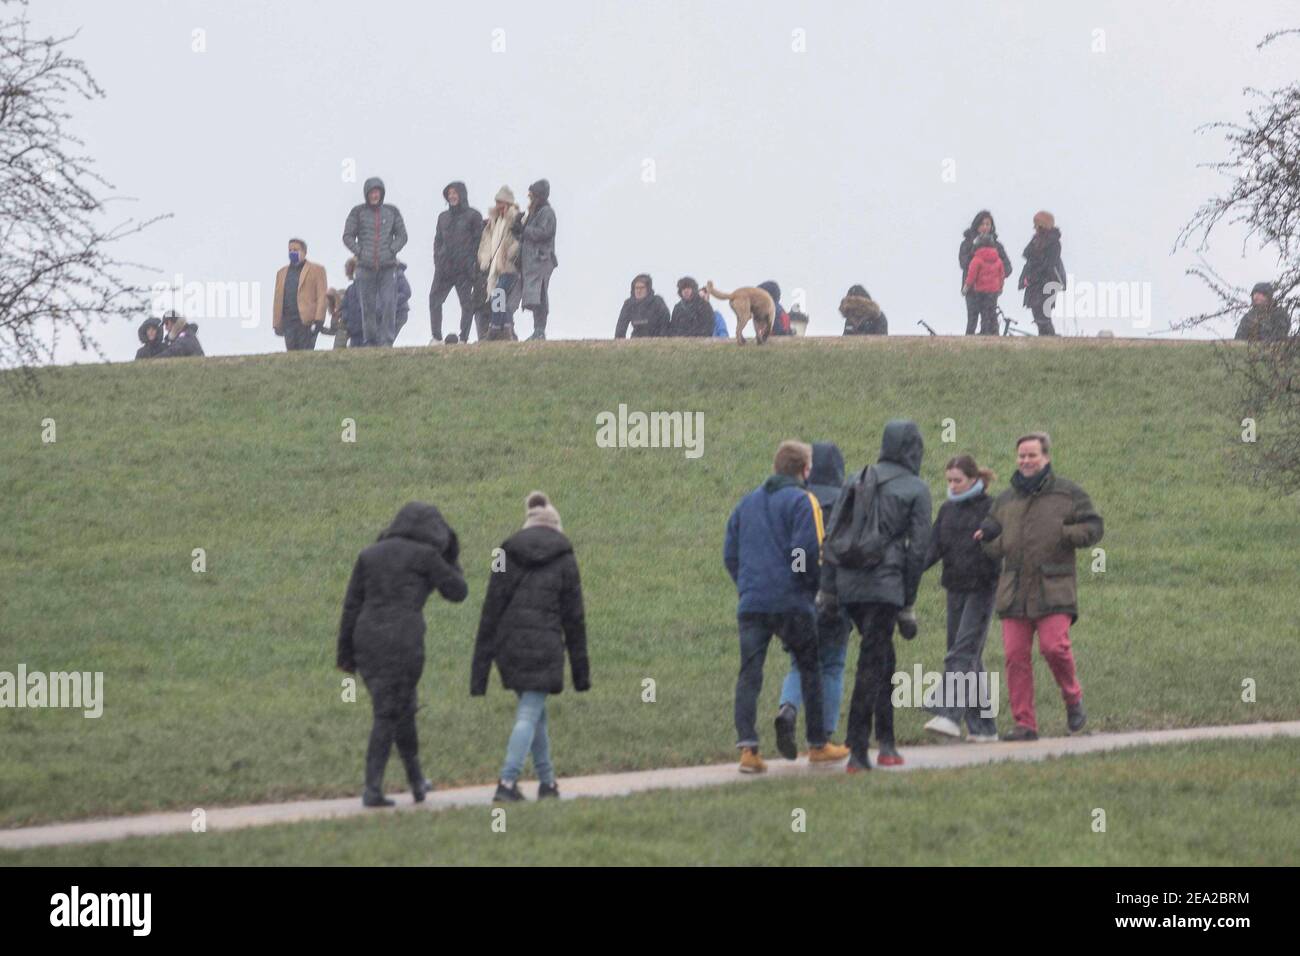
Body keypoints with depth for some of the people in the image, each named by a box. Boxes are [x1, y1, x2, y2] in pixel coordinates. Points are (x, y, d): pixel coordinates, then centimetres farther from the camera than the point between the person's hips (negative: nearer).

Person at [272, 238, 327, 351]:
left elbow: (322, 296, 0)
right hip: (288, 320, 4)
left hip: (307, 321, -4)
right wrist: (276, 324, 8)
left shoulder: (316, 270, 8)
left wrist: (319, 320, -11)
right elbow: (278, 298, 17)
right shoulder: (282, 272, 21)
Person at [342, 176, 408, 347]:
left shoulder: (392, 211, 8)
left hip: (388, 267, 0)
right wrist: (360, 252, -7)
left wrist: (392, 250, -4)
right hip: (365, 267, 0)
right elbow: (347, 236, 6)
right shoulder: (358, 212, 5)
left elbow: (402, 235, 12)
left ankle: (386, 341, -10)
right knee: (368, 307, 1)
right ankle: (369, 341, 9)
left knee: (389, 304, -11)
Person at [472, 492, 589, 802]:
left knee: (535, 712, 19)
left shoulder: (507, 555, 7)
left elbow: (491, 611, 4)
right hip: (544, 644, -3)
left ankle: (547, 782, 24)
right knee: (529, 715, -2)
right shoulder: (564, 559, 2)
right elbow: (573, 617, 2)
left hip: (509, 646, 4)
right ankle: (507, 782, -15)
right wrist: (581, 669, 8)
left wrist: (480, 669, 6)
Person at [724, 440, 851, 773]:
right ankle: (818, 744, 17)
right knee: (810, 669, 12)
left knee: (749, 675, 1)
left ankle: (747, 747, -14)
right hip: (791, 602, -4)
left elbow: (730, 554, 15)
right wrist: (811, 585, 1)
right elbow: (807, 550, -14)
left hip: (751, 604, 4)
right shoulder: (801, 501, -4)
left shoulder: (748, 502, 15)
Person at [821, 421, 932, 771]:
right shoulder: (916, 490, -1)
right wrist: (908, 605, 1)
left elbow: (832, 535, 9)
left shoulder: (858, 480, 13)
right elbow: (918, 548, -4)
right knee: (871, 667, -5)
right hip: (884, 585, -5)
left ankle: (887, 742, 21)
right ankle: (857, 752, -9)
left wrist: (827, 589, 11)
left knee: (883, 661, 19)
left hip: (848, 584, 5)